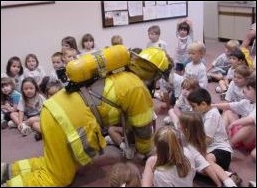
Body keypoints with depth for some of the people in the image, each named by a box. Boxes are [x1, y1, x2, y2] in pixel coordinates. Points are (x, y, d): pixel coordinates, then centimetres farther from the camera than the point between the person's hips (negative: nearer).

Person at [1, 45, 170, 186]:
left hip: (55, 108, 9)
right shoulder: (139, 90, -2)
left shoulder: (119, 74, 23)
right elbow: (143, 128, 9)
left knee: (54, 165, 23)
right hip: (69, 120, -9)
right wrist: (147, 151, 27)